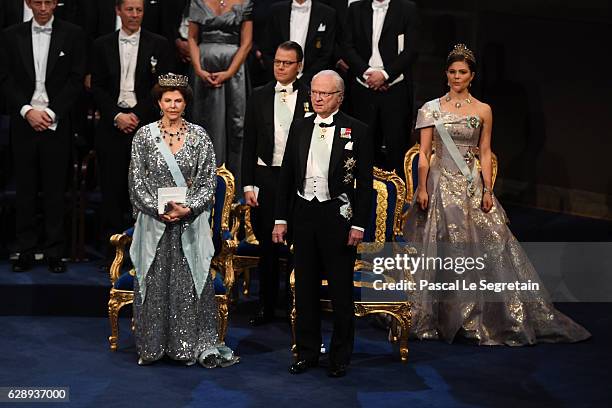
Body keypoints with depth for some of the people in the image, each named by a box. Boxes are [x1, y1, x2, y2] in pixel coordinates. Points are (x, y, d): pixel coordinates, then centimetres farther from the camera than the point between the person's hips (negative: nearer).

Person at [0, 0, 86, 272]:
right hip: (23, 122, 1)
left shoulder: (72, 35, 3)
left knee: (55, 190, 2)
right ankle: (26, 250, 13)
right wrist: (27, 111, -9)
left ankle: (54, 252, 9)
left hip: (57, 124, -1)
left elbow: (76, 80, -1)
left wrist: (52, 112, -9)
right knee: (25, 190, 5)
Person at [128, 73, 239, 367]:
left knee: (190, 282, 0)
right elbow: (136, 182, 0)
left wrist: (188, 208, -13)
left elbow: (209, 182, 0)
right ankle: (151, 346, 15)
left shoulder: (199, 136, 2)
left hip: (191, 221, 0)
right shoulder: (144, 136, 2)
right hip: (153, 221, 0)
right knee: (153, 283, 5)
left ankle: (193, 346, 6)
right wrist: (160, 210, -12)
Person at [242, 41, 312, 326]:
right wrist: (248, 185, 2)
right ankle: (267, 307, 19)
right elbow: (249, 144, 8)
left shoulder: (310, 98, 0)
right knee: (267, 245, 8)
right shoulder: (259, 97, 7)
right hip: (266, 177, 2)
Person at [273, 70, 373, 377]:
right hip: (304, 214, 4)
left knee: (341, 291, 4)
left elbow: (365, 182, -5)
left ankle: (340, 357, 15)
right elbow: (286, 176, 11)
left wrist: (359, 225, -10)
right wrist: (281, 219, 6)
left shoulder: (356, 131, -4)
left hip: (338, 216, -4)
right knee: (305, 288, 10)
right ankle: (307, 352, 22)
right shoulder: (299, 128, 8)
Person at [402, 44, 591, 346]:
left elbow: (484, 154, 6)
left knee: (484, 247, -4)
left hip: (470, 185, 1)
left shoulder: (483, 111, 6)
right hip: (439, 183, -1)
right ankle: (434, 317, 11)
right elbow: (424, 153, 2)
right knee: (438, 250, 1)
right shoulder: (432, 108, 4)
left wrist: (487, 190, -1)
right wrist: (422, 189, -6)